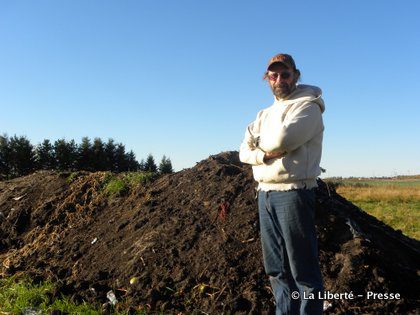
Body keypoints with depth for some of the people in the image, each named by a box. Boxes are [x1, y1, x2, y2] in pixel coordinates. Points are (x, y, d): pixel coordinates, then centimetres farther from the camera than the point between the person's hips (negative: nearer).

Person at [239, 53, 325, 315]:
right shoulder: (265, 114, 20)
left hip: (293, 192, -7)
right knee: (276, 269, 13)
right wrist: (265, 154, -11)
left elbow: (283, 139, -20)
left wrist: (261, 142, 1)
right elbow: (245, 151, 10)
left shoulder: (308, 105, -3)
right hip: (265, 193, 7)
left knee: (303, 269, -1)